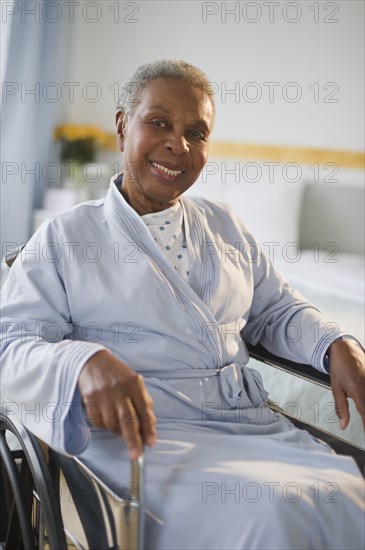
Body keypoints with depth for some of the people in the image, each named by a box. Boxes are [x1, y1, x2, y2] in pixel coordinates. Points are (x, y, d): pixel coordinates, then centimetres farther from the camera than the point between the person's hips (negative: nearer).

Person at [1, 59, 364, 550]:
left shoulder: (225, 226, 21)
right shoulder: (64, 238, 7)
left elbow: (277, 310, 24)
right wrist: (84, 363, -25)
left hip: (254, 426, 5)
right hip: (140, 434, -5)